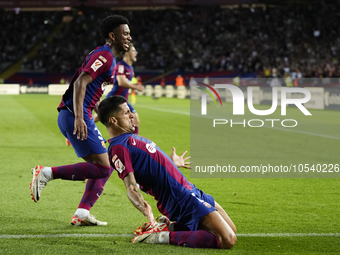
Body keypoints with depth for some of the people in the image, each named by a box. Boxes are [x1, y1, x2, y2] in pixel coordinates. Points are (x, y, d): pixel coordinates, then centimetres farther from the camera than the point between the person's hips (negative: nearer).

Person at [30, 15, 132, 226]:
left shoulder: (104, 56, 21)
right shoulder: (104, 56, -10)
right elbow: (80, 83, -22)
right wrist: (79, 119, -31)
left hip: (72, 116, 11)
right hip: (76, 116, -11)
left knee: (105, 167, 10)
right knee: (102, 168, -12)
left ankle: (82, 214, 2)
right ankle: (47, 173, -12)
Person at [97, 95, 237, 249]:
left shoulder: (129, 138, 16)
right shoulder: (118, 148, -15)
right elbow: (131, 187, -23)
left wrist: (173, 162, 48)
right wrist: (144, 208, -41)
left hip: (191, 191, 11)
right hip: (184, 201, -11)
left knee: (231, 230, 15)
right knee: (227, 240, -19)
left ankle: (170, 227, 10)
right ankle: (166, 236, -13)